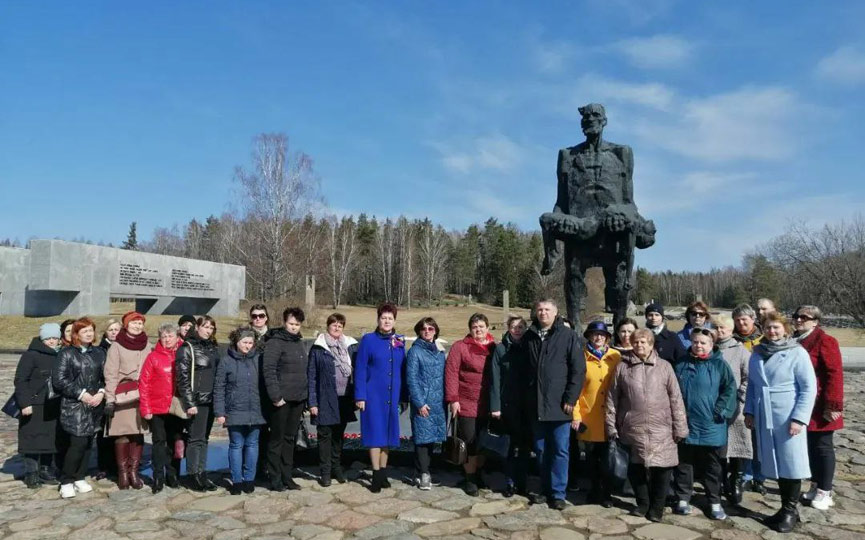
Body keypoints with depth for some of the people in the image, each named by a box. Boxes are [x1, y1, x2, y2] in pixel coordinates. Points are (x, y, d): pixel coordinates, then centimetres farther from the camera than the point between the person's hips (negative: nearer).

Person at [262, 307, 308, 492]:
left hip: (298, 399, 7)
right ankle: (275, 479, 10)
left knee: (290, 439, 13)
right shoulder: (275, 343, -8)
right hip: (282, 400, -7)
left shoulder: (300, 343, 15)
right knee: (277, 439, 2)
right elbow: (268, 371, -16)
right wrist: (275, 396, -19)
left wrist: (306, 396, 14)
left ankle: (287, 476, 21)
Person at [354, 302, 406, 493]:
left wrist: (404, 396, 6)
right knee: (375, 433, 0)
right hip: (373, 395, -4)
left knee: (388, 433, 10)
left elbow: (403, 370, 10)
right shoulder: (368, 340, -4)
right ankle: (376, 476, 8)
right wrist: (360, 396, -10)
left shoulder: (399, 341, 7)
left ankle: (383, 473, 22)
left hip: (393, 396, 4)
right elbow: (360, 369, -5)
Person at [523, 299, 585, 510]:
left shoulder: (569, 336, -4)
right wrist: (526, 398, 6)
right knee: (541, 450, 13)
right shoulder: (529, 337, 8)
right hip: (536, 405, 4)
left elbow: (578, 370, -7)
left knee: (560, 450, 2)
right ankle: (545, 489, 26)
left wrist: (570, 399, -11)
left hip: (559, 405, -4)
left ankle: (558, 493, 13)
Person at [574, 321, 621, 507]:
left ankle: (607, 493, 21)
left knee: (607, 457, 5)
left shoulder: (616, 356, 3)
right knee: (592, 456, 10)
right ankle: (595, 490, 27)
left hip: (610, 416, 0)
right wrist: (576, 415, -6)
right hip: (588, 416, 0)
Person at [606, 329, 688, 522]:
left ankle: (657, 506, 23)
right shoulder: (622, 367, 4)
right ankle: (643, 503, 30)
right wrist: (611, 426, 2)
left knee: (662, 468, 3)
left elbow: (676, 398, 3)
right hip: (633, 428, 1)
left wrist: (679, 427, -1)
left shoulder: (664, 367, 4)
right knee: (635, 468, 8)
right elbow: (612, 398, 5)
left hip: (661, 429, -1)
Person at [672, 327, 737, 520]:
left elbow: (730, 389, -6)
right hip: (685, 424, 2)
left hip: (711, 426, -2)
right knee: (684, 463, 11)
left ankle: (715, 502, 23)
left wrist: (719, 411, -12)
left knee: (712, 466, 10)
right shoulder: (681, 365, 6)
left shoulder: (719, 364, -3)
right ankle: (683, 498, 23)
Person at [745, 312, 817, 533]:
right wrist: (749, 411, 9)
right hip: (764, 419, 5)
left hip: (789, 419, -5)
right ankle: (785, 507, 25)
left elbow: (809, 388, -9)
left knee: (791, 464, 4)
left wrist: (799, 418, -14)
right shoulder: (756, 354, 8)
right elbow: (752, 386, 16)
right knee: (775, 464, 11)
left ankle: (791, 510, 18)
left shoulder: (797, 353, -7)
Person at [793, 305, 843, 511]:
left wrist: (833, 405, -20)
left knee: (822, 447, 4)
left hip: (819, 406, -7)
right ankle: (816, 486, 27)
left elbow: (835, 374, -17)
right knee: (810, 446, 15)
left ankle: (825, 492, 14)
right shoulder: (795, 341, 9)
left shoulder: (825, 341, -14)